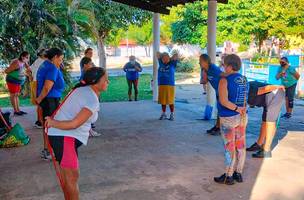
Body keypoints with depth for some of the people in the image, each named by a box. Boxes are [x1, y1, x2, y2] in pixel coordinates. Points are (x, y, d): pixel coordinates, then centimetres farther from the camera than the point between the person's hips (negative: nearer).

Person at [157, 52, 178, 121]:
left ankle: (172, 114, 9)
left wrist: (170, 59, 7)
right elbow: (157, 54, 18)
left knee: (170, 101, -1)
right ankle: (163, 114, 18)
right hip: (161, 85, 3)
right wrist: (162, 55, 18)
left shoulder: (172, 63, 2)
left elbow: (176, 55, -6)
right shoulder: (161, 63, 10)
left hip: (170, 85, -3)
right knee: (163, 101, 7)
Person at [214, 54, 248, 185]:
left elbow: (223, 101, -25)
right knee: (240, 146, 13)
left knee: (230, 148, 2)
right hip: (242, 117, 7)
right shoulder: (244, 79, 6)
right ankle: (238, 173, 25)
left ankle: (228, 176, 12)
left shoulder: (224, 81, -16)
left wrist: (237, 109, -20)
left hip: (229, 119, -7)